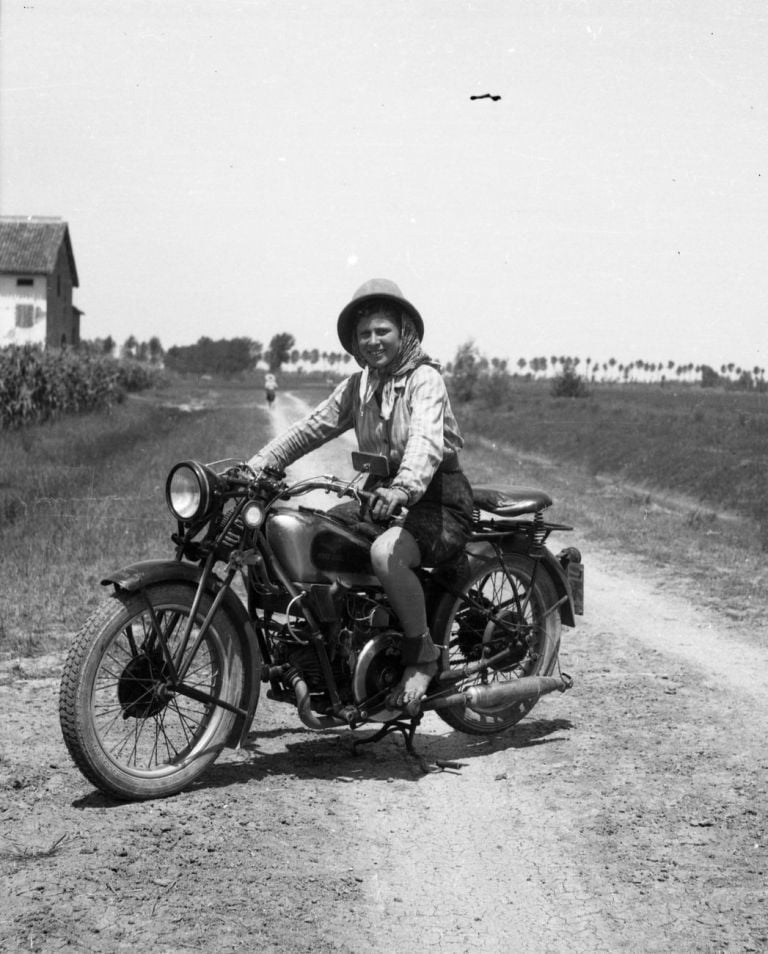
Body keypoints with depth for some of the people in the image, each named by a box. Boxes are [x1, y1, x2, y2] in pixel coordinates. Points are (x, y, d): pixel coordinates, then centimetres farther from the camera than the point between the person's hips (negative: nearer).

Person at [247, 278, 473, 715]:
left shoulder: (425, 378, -11)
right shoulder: (358, 386, 13)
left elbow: (427, 440, -29)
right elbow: (311, 427, 10)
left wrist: (404, 487, -48)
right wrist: (256, 466, -3)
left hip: (438, 500, -8)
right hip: (383, 497, 8)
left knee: (385, 553, -36)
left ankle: (423, 656, -15)